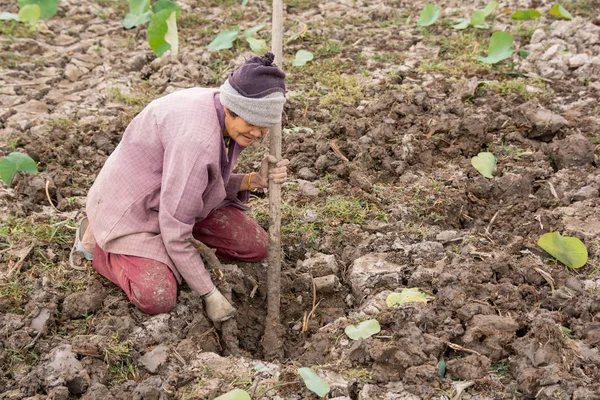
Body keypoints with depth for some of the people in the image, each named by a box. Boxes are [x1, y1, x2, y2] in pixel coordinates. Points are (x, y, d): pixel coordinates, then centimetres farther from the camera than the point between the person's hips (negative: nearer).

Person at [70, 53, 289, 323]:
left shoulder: (233, 120, -11)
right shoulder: (195, 137, -37)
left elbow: (213, 185, 1)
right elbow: (174, 229, -31)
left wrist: (254, 181, -19)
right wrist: (210, 294, -22)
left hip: (176, 192, 8)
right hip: (134, 206, -8)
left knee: (256, 247, 0)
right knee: (157, 299, -25)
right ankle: (96, 239, 3)